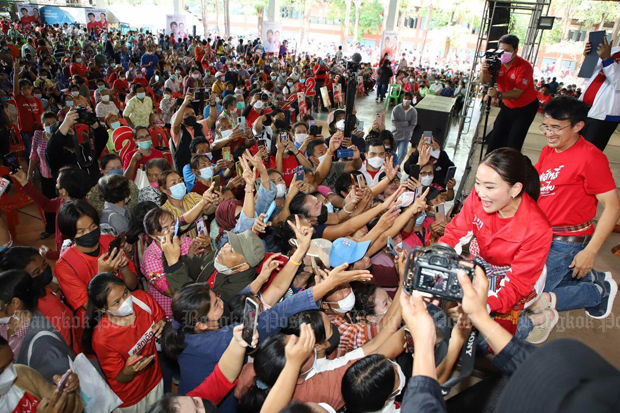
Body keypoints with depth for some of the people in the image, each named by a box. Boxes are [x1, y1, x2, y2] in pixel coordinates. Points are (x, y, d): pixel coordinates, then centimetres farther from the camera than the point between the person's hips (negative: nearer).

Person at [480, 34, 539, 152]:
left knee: (513, 144, -10)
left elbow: (517, 93, -30)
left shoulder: (524, 67, -24)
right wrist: (484, 71, -43)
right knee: (495, 139, 4)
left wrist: (498, 94, -46)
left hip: (526, 108, -5)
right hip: (507, 106, 5)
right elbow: (484, 81, -22)